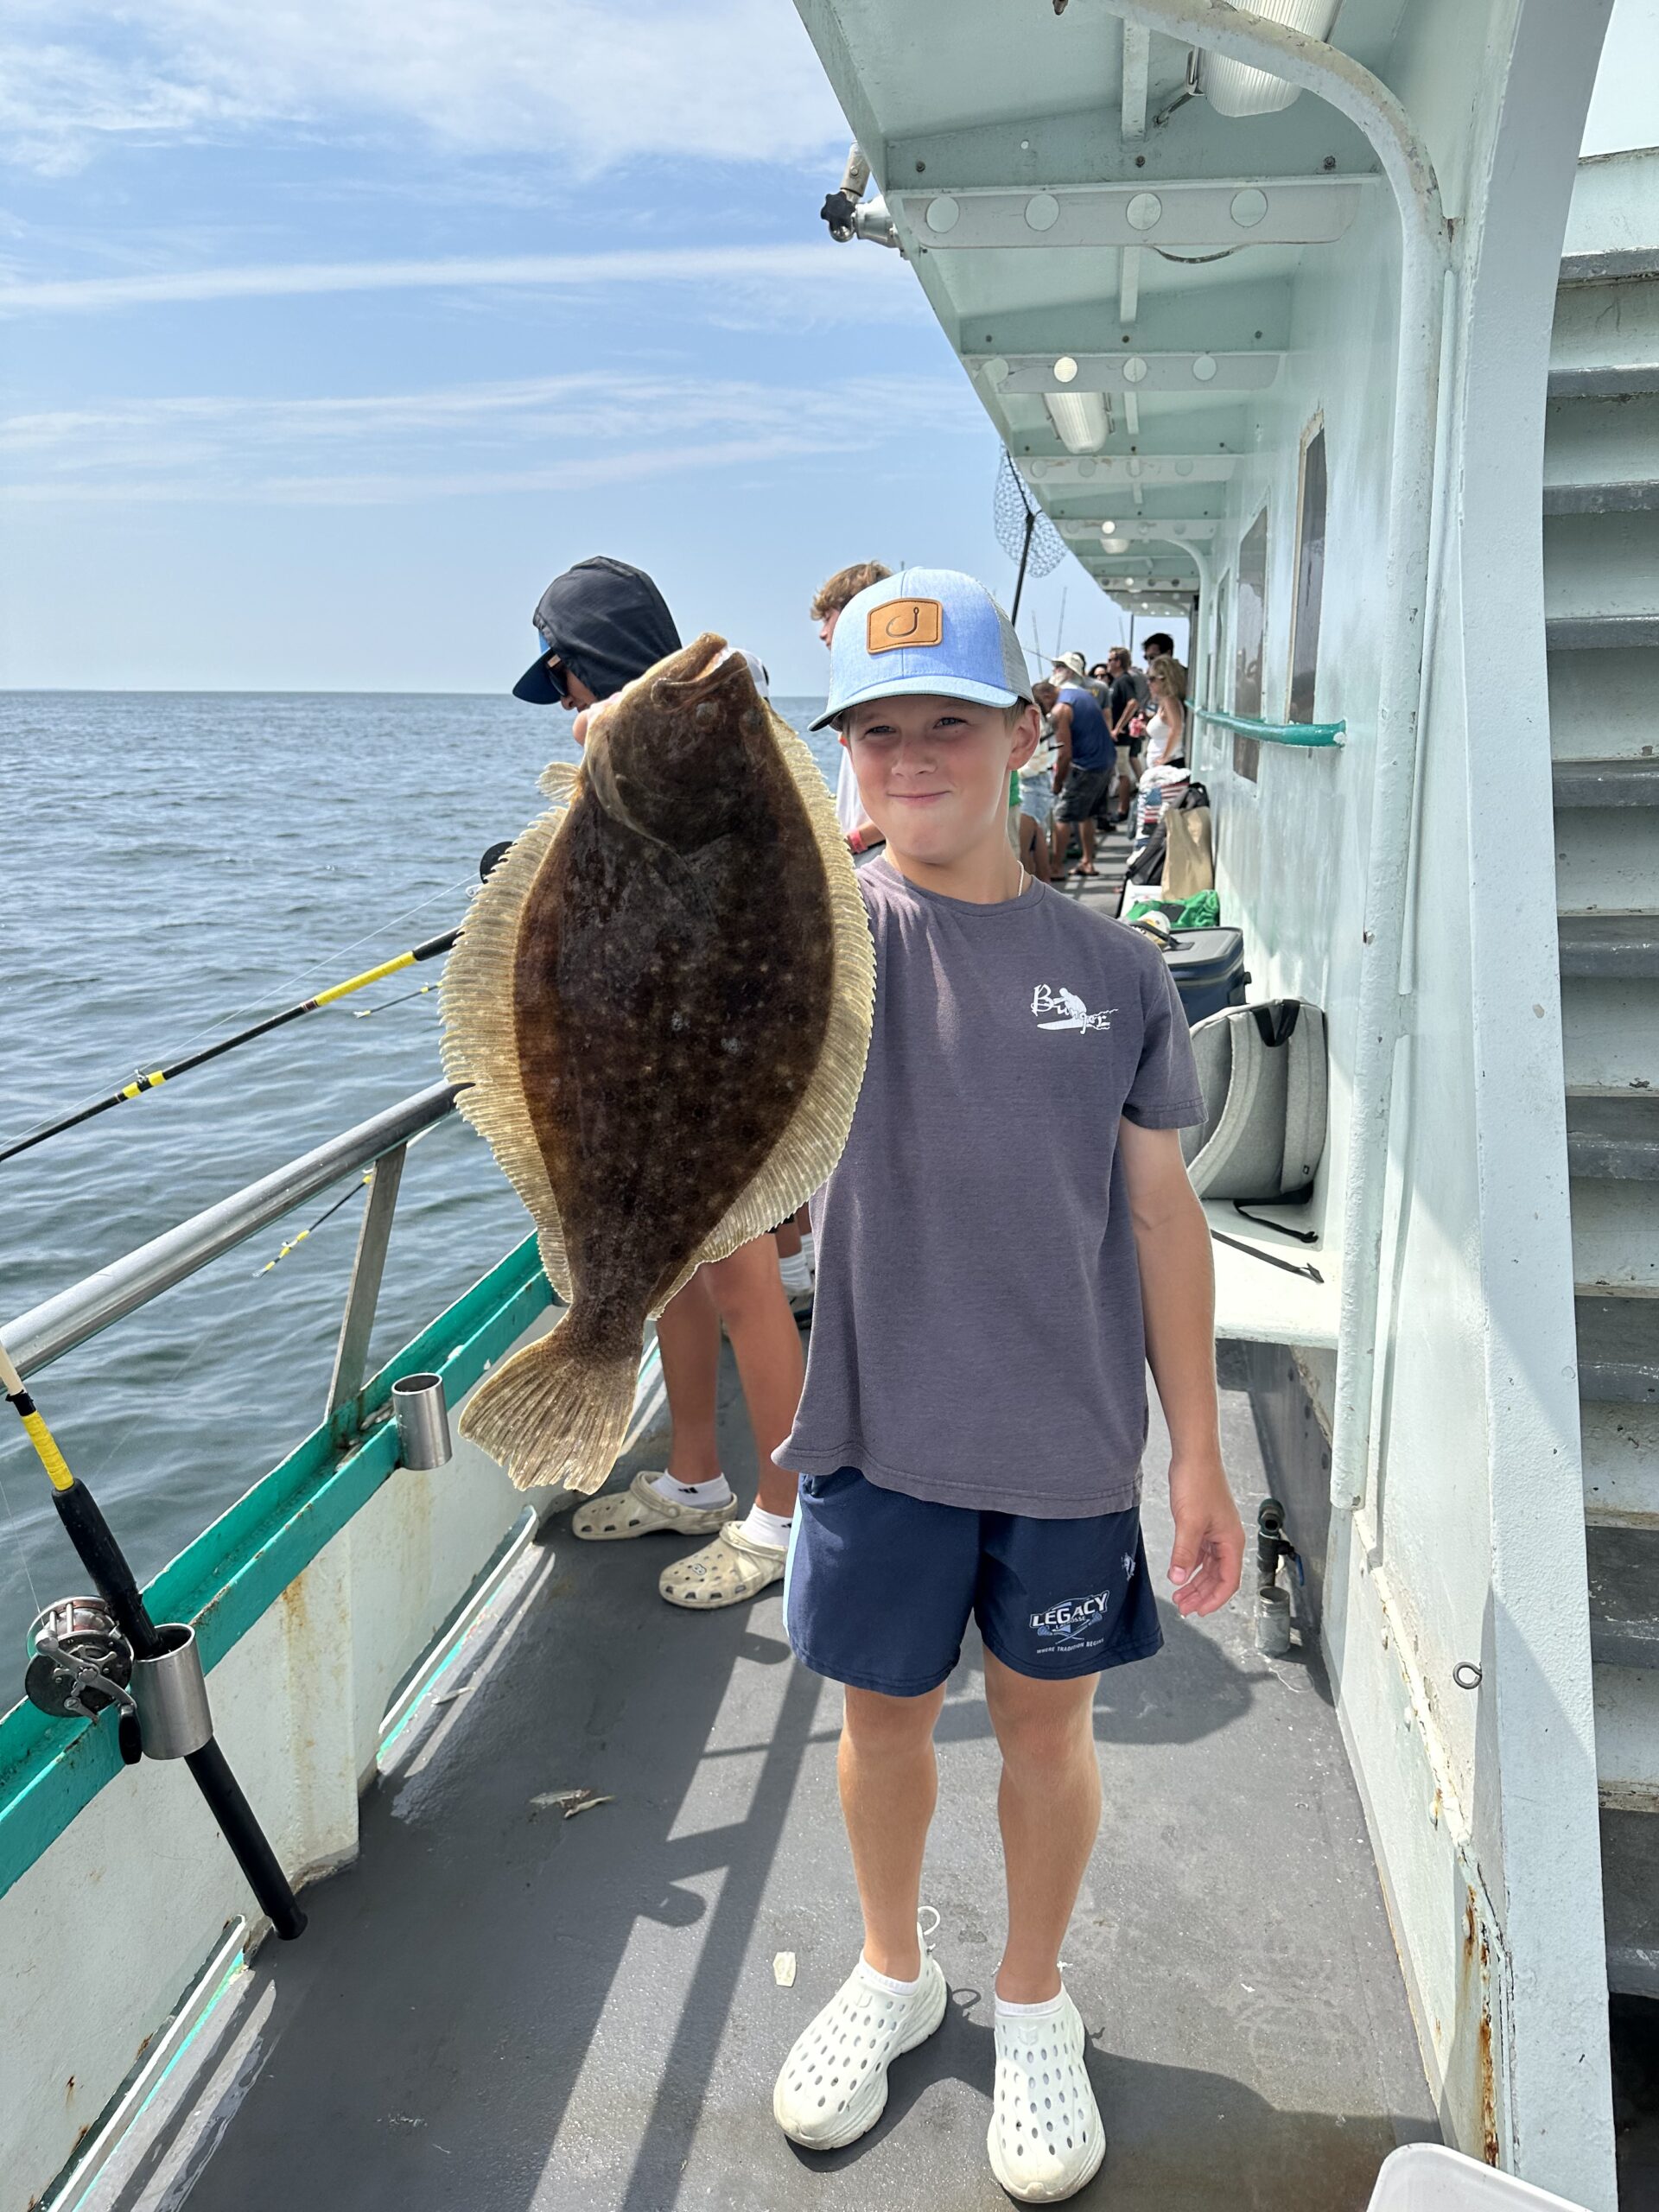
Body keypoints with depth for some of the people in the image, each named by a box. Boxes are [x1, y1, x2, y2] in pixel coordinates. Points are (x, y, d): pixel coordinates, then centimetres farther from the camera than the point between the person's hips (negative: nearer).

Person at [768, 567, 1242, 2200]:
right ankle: (892, 1974, 46)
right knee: (884, 1712, 17)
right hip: (882, 1433, 0)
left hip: (1069, 1446, 1)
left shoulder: (1112, 968, -3)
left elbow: (1159, 1213, 1)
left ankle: (1033, 2006, 44)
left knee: (1045, 1722, 17)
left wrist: (1197, 1452, 2)